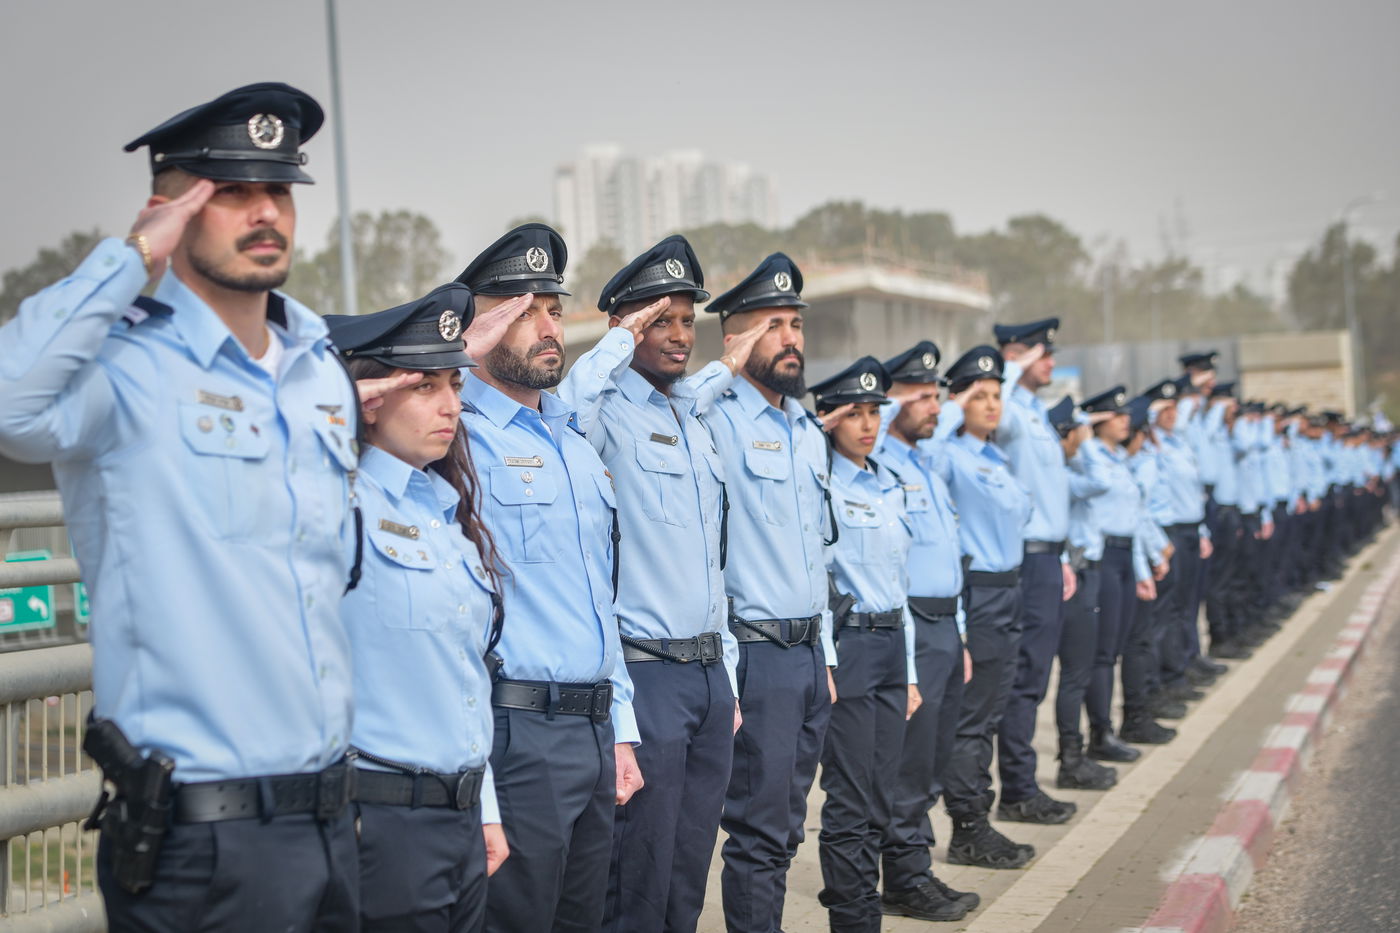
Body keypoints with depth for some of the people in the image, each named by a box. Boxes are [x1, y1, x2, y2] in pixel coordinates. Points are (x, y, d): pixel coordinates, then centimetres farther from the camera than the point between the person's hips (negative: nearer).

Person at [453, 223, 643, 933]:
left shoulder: (578, 446, 17)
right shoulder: (461, 435, -7)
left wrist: (621, 731, 17)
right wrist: (465, 355, -20)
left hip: (596, 733, 8)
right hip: (517, 734, -8)